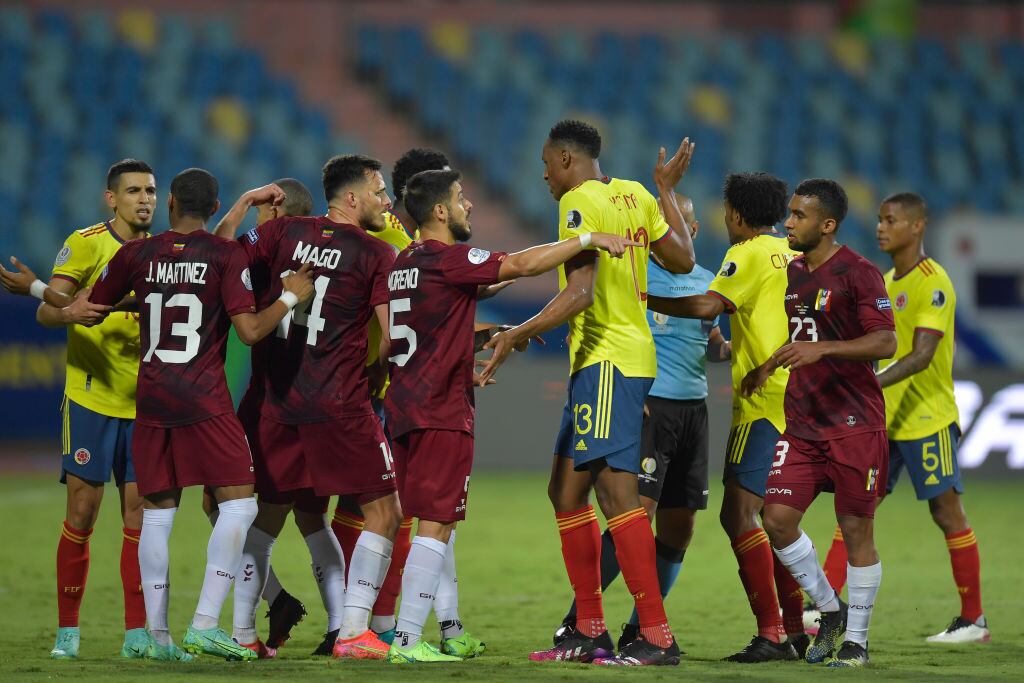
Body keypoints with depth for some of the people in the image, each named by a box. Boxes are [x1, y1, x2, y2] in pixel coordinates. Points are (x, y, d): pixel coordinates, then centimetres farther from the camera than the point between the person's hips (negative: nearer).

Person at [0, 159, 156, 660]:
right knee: (81, 513, -4)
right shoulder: (86, 243, -4)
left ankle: (137, 633, 3)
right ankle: (67, 631, 3)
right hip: (91, 397, -4)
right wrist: (69, 312, -32)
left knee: (140, 514, 1)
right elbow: (46, 312, -9)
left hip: (145, 403, 4)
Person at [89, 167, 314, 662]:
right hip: (204, 399, -4)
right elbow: (250, 330, -10)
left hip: (150, 398, 4)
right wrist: (290, 297, 5)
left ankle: (157, 634, 7)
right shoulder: (226, 255, -4)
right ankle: (205, 624, -13)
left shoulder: (135, 255, 5)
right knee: (238, 503, -1)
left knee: (157, 513, 9)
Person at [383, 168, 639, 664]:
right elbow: (521, 265, -20)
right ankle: (406, 641, -14)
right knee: (436, 525, -9)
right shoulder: (448, 260, -13)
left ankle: (451, 633, 23)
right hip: (442, 413, -9)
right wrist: (589, 239, -16)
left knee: (437, 524, 16)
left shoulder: (404, 263, 15)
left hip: (406, 408, 9)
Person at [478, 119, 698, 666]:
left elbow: (580, 293, -22)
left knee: (616, 491, -15)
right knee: (566, 491, 14)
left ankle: (657, 637, -20)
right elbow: (683, 259, 22)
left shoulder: (579, 202, -12)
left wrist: (517, 335, -24)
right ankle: (590, 632, 16)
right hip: (598, 361, 10)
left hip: (607, 360, -10)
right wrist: (667, 191, 32)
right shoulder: (633, 195, 13)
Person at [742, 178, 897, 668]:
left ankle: (856, 640, 10)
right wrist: (767, 366, 18)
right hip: (801, 421, 7)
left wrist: (820, 349, -26)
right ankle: (830, 610, 17)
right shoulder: (792, 272, 13)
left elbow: (885, 343, -18)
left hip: (855, 425, -7)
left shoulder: (858, 273, -10)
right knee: (777, 518, -3)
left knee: (856, 528, -1)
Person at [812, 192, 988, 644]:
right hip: (884, 420, 8)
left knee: (947, 512, -3)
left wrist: (872, 385, -35)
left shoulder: (933, 284, -14)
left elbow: (921, 355, -24)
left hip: (927, 420, -8)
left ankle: (973, 621, 5)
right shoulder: (885, 282, 13)